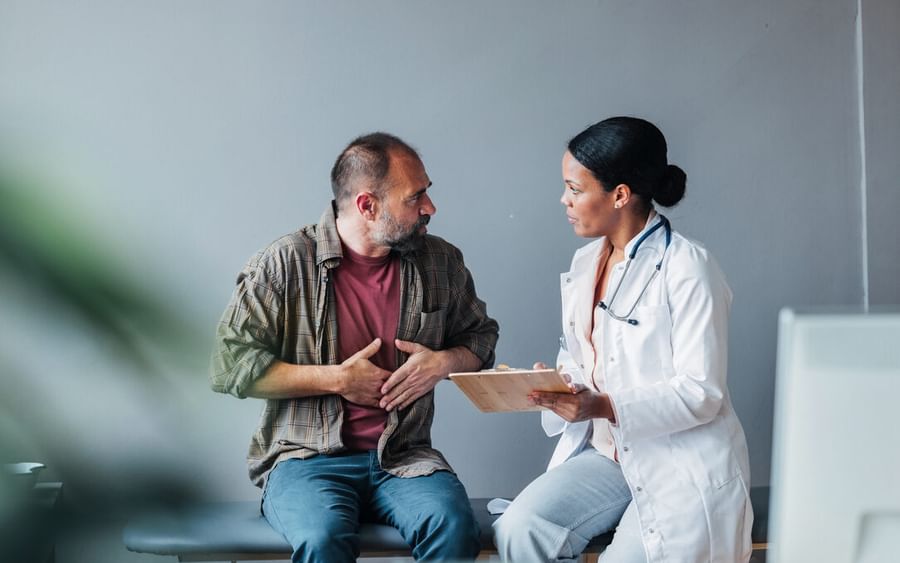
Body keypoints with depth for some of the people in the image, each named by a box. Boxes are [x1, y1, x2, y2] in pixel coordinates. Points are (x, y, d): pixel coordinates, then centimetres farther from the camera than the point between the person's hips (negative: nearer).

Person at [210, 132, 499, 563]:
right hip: (307, 459, -3)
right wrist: (336, 379, -10)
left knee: (453, 526, -29)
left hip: (404, 458, 3)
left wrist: (445, 362, 0)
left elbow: (481, 335, 24)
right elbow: (229, 366, -7)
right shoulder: (285, 264, -4)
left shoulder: (441, 262, 9)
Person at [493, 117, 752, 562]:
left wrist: (604, 407, -27)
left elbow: (701, 393, -17)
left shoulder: (686, 268, -14)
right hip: (607, 453, 6)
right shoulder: (585, 264, 10)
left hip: (682, 467, -6)